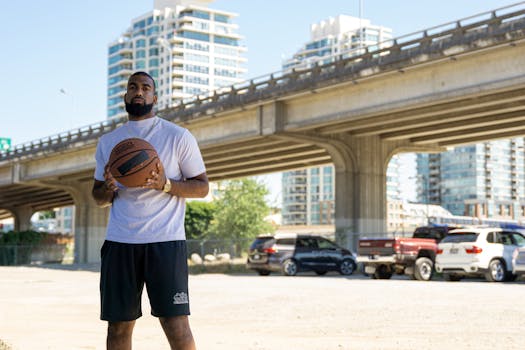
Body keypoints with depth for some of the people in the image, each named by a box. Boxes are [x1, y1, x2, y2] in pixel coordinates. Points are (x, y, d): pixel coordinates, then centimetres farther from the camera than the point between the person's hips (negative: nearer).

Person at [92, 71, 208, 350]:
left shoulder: (178, 136, 4)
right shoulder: (107, 142, 15)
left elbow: (202, 187, 3)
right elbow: (98, 197, 20)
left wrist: (165, 185, -15)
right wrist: (108, 188, -5)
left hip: (165, 241, -3)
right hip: (119, 243, 4)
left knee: (175, 322, -10)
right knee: (118, 325, 5)